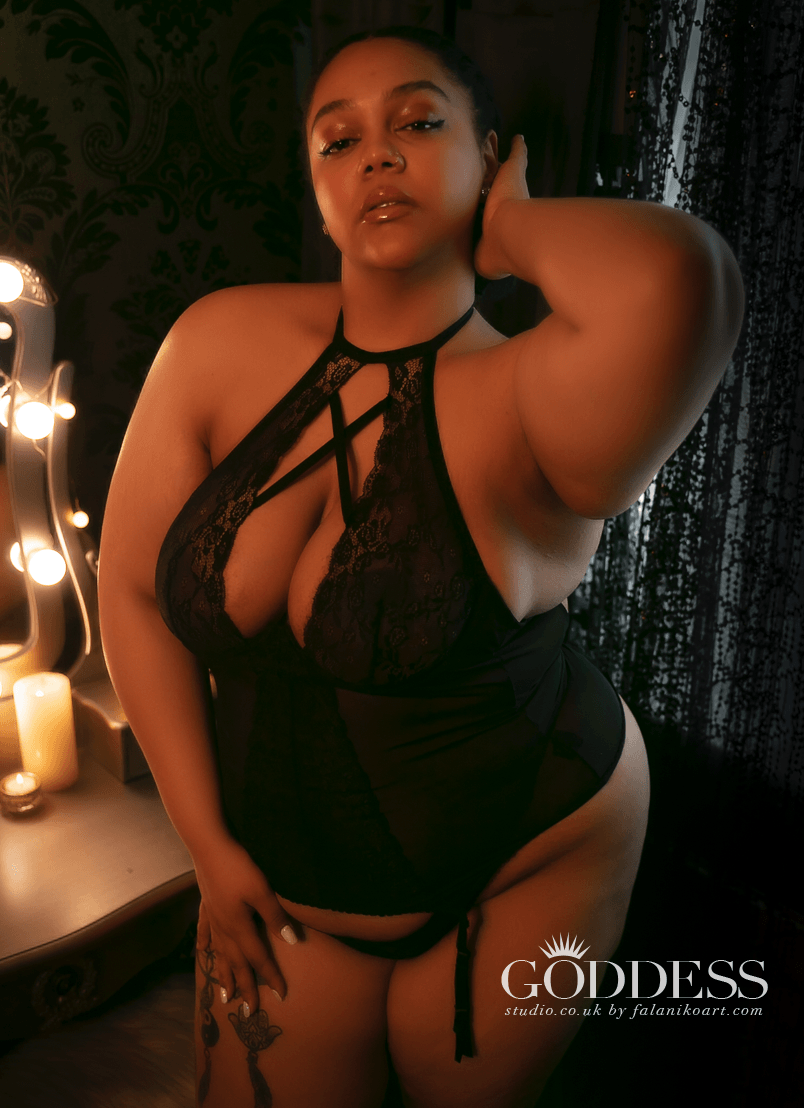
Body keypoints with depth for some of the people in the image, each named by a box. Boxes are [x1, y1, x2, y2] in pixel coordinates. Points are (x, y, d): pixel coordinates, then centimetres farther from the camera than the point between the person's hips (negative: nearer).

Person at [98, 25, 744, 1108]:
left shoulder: (521, 405, -23)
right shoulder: (220, 345, -11)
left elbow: (672, 284, -47)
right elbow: (133, 586, -5)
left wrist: (509, 228, -24)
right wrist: (210, 843, -5)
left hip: (527, 866, -2)